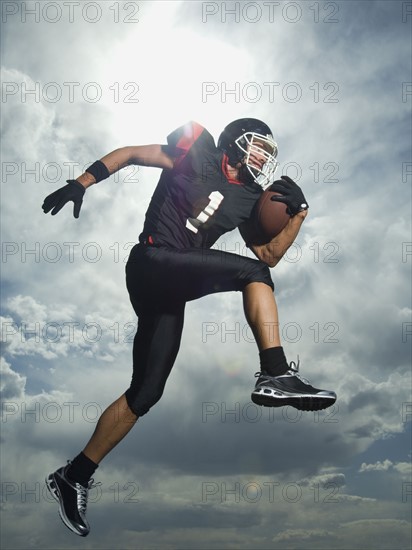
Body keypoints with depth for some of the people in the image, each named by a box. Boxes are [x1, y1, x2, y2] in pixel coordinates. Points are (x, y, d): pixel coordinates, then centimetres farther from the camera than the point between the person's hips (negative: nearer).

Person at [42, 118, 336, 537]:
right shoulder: (199, 154, 1)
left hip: (170, 286, 7)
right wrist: (80, 184, -6)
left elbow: (269, 255, 19)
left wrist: (297, 214, 8)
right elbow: (130, 153, 2)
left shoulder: (248, 199, 17)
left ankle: (73, 478, 16)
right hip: (153, 263, -7)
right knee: (252, 273, -17)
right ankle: (277, 376, -19)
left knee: (145, 394, 6)